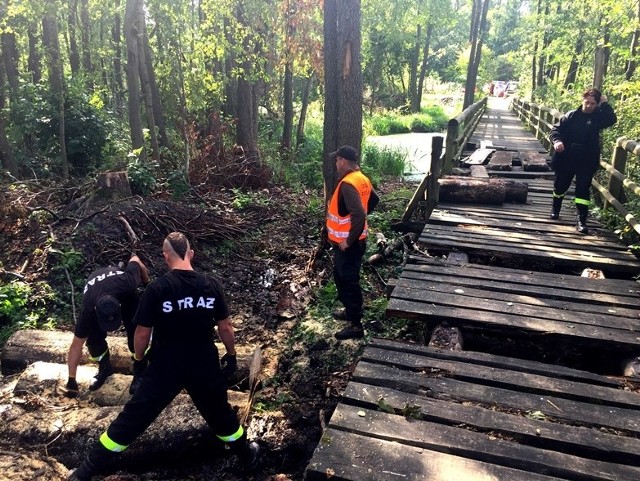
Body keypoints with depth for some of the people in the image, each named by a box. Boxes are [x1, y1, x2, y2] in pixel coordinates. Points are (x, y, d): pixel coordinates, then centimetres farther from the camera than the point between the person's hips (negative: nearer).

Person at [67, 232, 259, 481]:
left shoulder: (157, 288, -15)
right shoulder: (211, 285, -8)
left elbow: (142, 333, -10)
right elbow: (225, 327, 0)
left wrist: (139, 359, 10)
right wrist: (231, 354, 16)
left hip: (165, 368, -2)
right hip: (204, 367, 3)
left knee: (132, 418, 10)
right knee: (220, 413, 23)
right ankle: (247, 456, 41)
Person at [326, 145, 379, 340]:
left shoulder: (348, 184, -25)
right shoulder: (361, 178, 6)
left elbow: (359, 215, -33)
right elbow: (374, 200, 21)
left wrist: (349, 241, -23)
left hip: (347, 244, -10)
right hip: (352, 240, 10)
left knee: (349, 281, 0)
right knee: (341, 277, 24)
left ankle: (356, 325, 11)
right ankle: (350, 311, 39)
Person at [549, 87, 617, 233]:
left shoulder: (598, 116, 1)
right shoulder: (571, 116, 0)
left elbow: (612, 120, -18)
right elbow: (556, 129, -3)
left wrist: (605, 104, -16)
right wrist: (557, 141, -22)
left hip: (587, 161, -1)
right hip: (567, 159, 1)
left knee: (583, 189, -2)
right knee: (560, 185, 15)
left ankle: (581, 220, 1)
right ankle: (555, 209, 40)